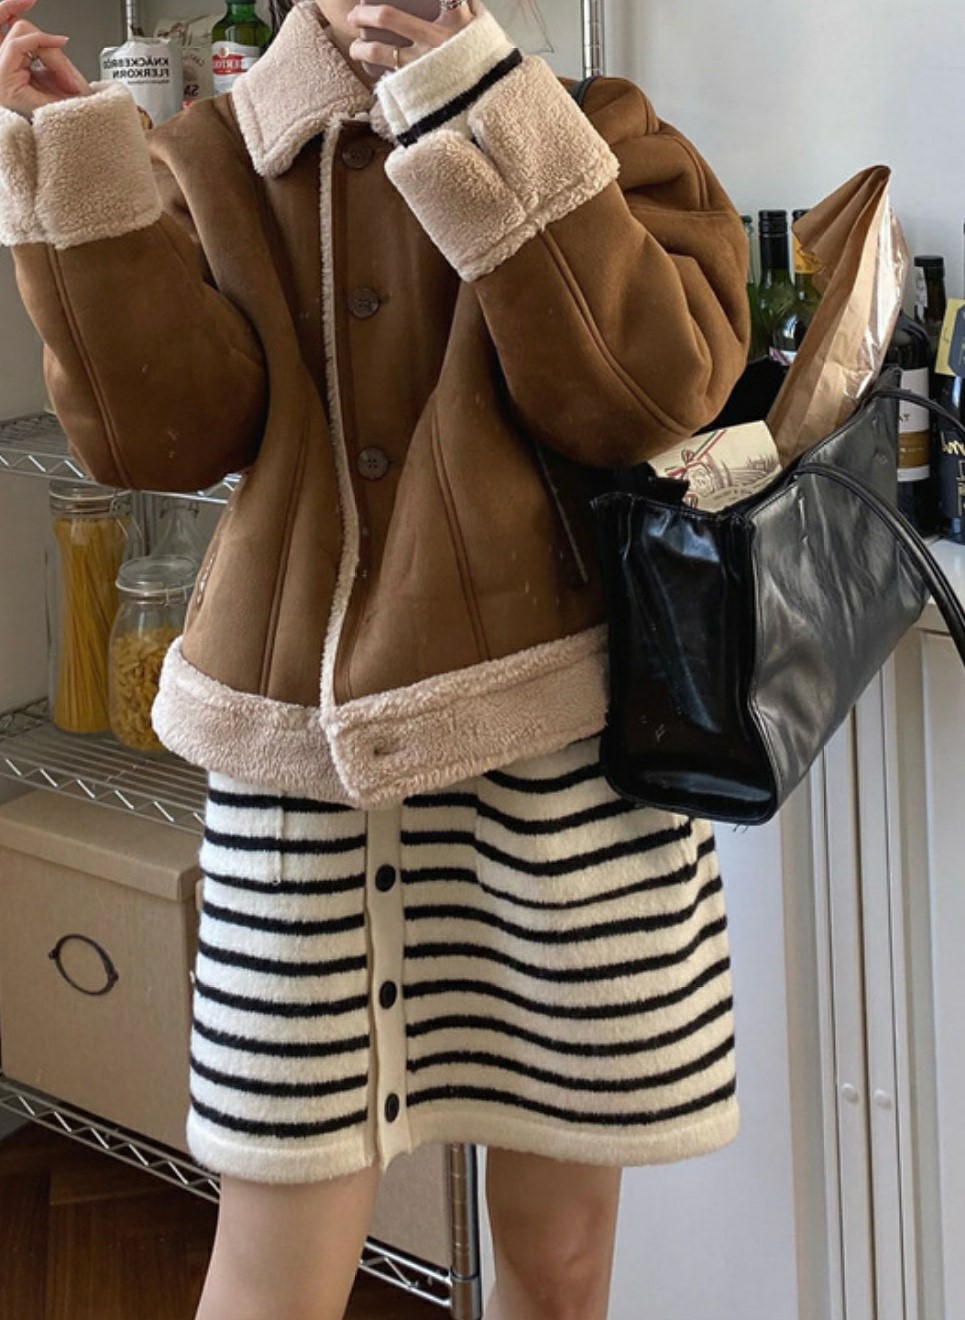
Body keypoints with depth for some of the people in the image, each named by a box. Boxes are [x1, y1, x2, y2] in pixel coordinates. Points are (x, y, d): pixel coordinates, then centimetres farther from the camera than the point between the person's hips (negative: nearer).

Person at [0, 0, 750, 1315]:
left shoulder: (592, 138, 5)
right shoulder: (211, 162, 9)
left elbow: (652, 390, -12)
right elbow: (160, 428, -5)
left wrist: (485, 118, -17)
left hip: (555, 748, 0)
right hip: (302, 763, 1)